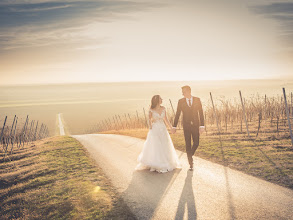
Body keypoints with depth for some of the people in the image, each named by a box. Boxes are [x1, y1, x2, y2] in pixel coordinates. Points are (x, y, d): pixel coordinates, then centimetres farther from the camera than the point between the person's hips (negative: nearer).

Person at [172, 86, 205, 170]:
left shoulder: (197, 100, -2)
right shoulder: (181, 101, -2)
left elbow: (201, 113, -3)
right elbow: (177, 114, 2)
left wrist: (202, 125, -10)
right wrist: (174, 126, 1)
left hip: (195, 125, 1)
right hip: (186, 126, 0)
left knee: (196, 143, 0)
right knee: (188, 144, 0)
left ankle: (190, 155, 31)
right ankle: (191, 164, 10)